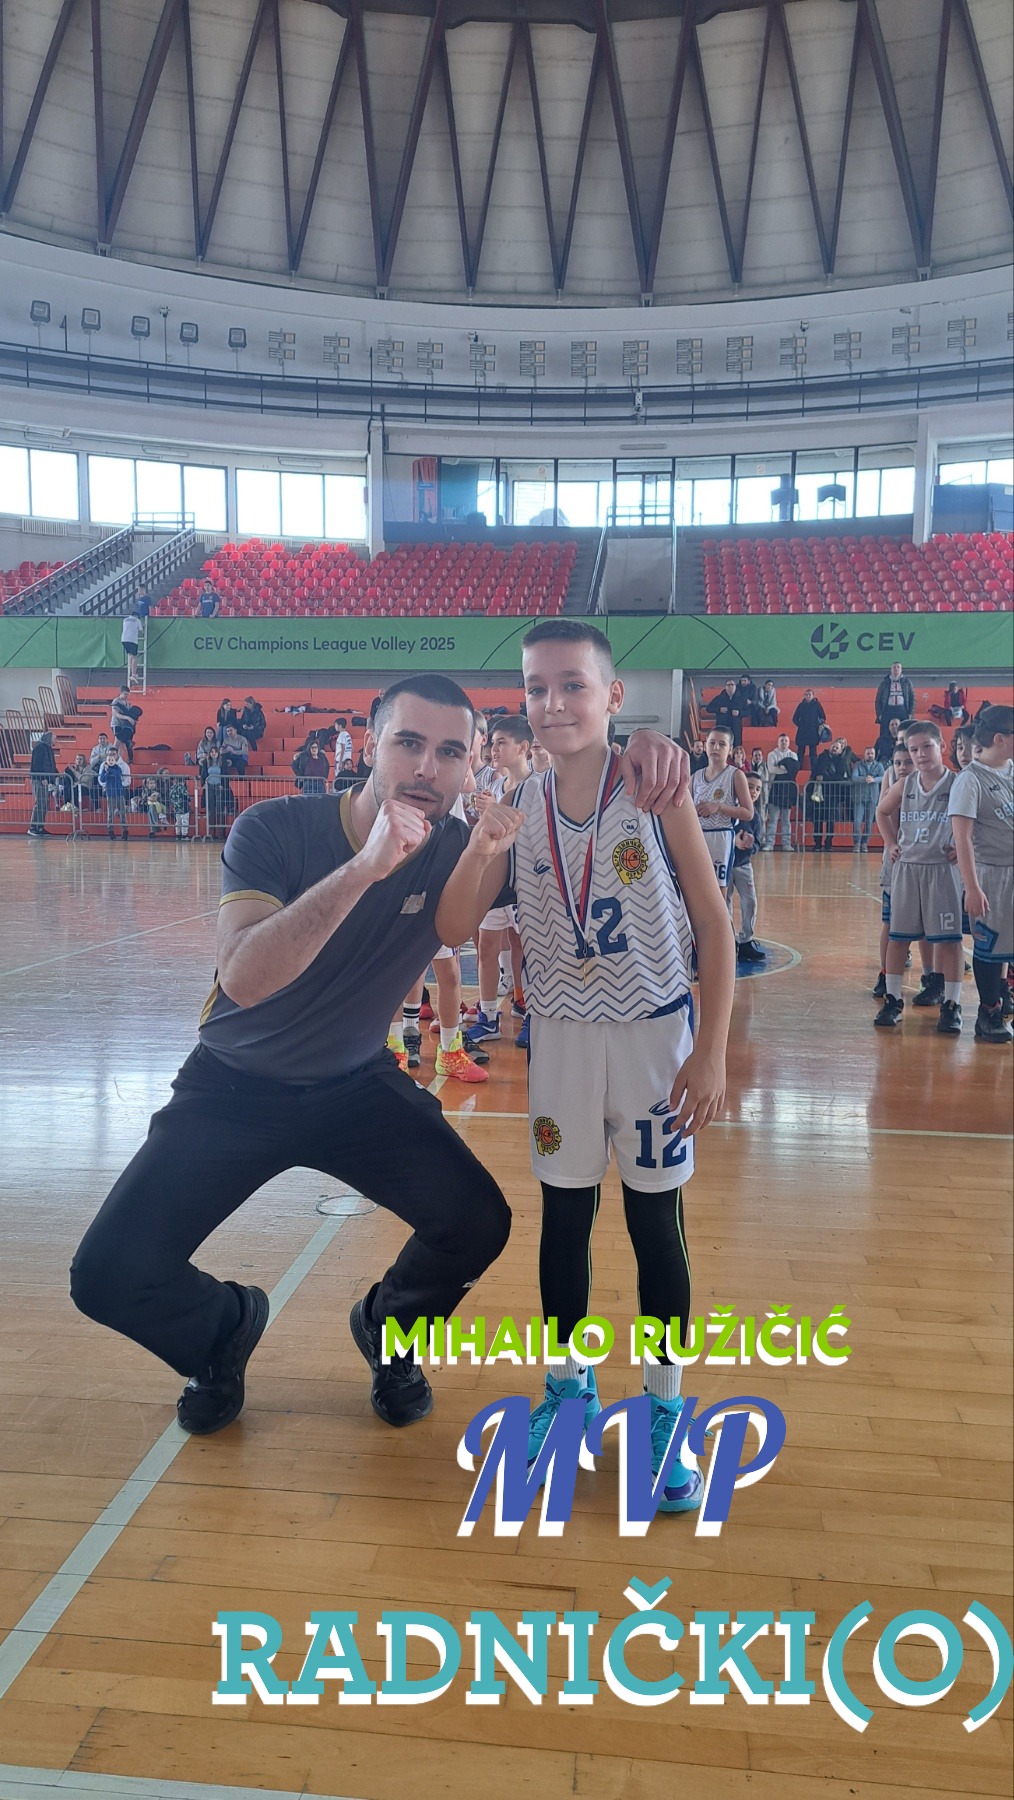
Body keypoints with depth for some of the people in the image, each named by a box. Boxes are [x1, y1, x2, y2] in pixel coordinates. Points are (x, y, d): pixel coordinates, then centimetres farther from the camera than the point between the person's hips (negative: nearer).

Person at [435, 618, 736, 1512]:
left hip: (654, 1035, -2)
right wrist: (482, 843, -23)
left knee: (656, 1225, 8)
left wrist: (712, 1049, -11)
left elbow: (714, 922, -7)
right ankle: (569, 1387, 34)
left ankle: (665, 1410, 27)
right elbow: (455, 928, -6)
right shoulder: (517, 805, -3)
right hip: (561, 1036, 3)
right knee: (564, 1219, 14)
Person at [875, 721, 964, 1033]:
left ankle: (951, 1005, 6)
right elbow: (883, 812, 22)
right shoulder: (905, 785, 4)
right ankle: (892, 1000, 16)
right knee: (897, 936, 7)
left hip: (943, 869, -4)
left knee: (948, 938, -1)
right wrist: (891, 844, 12)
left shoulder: (957, 784, -7)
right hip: (906, 867, 4)